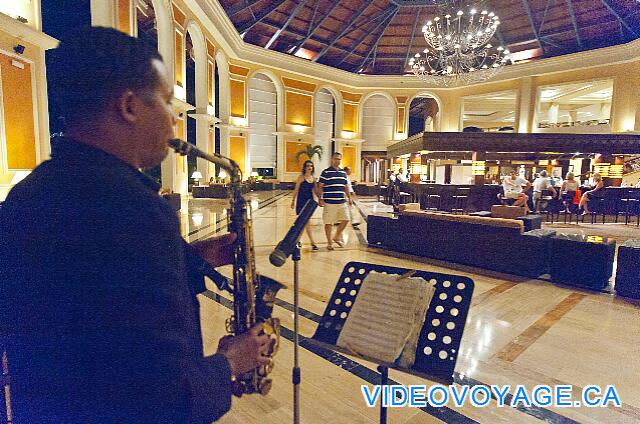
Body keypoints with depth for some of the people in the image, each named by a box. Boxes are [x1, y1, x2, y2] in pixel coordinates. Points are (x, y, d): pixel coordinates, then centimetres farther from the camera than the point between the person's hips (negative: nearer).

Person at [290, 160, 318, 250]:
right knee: (306, 223, -6)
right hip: (301, 201, -5)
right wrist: (293, 201, -6)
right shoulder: (301, 177, -7)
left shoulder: (313, 178, 7)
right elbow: (296, 190, -5)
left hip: (310, 200, 6)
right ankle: (312, 243, -4)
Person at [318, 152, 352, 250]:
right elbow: (320, 187, -5)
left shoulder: (343, 173, 13)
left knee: (345, 220, 6)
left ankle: (337, 237, 26)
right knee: (329, 223, 2)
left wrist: (349, 198, 15)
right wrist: (320, 199, -11)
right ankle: (329, 242, 16)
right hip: (329, 202, -5)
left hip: (342, 202, 5)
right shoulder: (326, 172, -4)